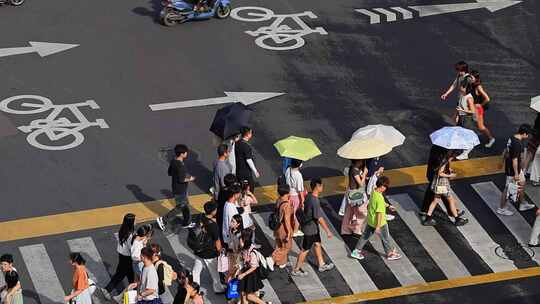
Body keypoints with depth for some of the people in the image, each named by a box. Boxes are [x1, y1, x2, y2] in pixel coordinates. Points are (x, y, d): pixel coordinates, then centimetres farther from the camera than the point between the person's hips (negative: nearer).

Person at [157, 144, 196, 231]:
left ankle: (187, 223, 36)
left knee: (186, 205, 22)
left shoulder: (173, 162, -1)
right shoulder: (180, 166, -29)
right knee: (180, 207, 4)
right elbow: (181, 180, -30)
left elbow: (169, 173, 11)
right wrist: (189, 179, -11)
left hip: (176, 188, 10)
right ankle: (163, 220, 6)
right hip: (180, 190, -10)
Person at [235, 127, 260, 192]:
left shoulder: (237, 143, 5)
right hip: (246, 172, -8)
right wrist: (255, 172, -14)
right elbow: (248, 160, -21)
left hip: (238, 171, 8)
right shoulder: (246, 146, -21)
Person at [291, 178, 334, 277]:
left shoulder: (309, 196, -4)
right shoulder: (315, 201, -32)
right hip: (310, 228, -9)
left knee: (317, 244, 23)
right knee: (305, 249, 6)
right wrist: (328, 231, -22)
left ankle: (321, 265, 39)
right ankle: (296, 270, 20)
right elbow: (320, 218, -29)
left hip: (313, 227, 9)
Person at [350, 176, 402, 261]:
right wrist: (378, 227, -25)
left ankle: (356, 251, 29)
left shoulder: (373, 192, -7)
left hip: (370, 220, 8)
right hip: (379, 223, -8)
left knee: (365, 236, 22)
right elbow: (379, 213, -29)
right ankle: (390, 253, 34)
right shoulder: (380, 198, -33)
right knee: (385, 238, 15)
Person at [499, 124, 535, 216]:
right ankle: (502, 209, 21)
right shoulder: (517, 144, -31)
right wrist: (516, 173, -20)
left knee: (522, 183, 25)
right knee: (508, 189, 6)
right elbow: (514, 159, -27)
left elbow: (506, 151, 11)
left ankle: (522, 204, 40)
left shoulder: (512, 138, -2)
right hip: (512, 170, -10)